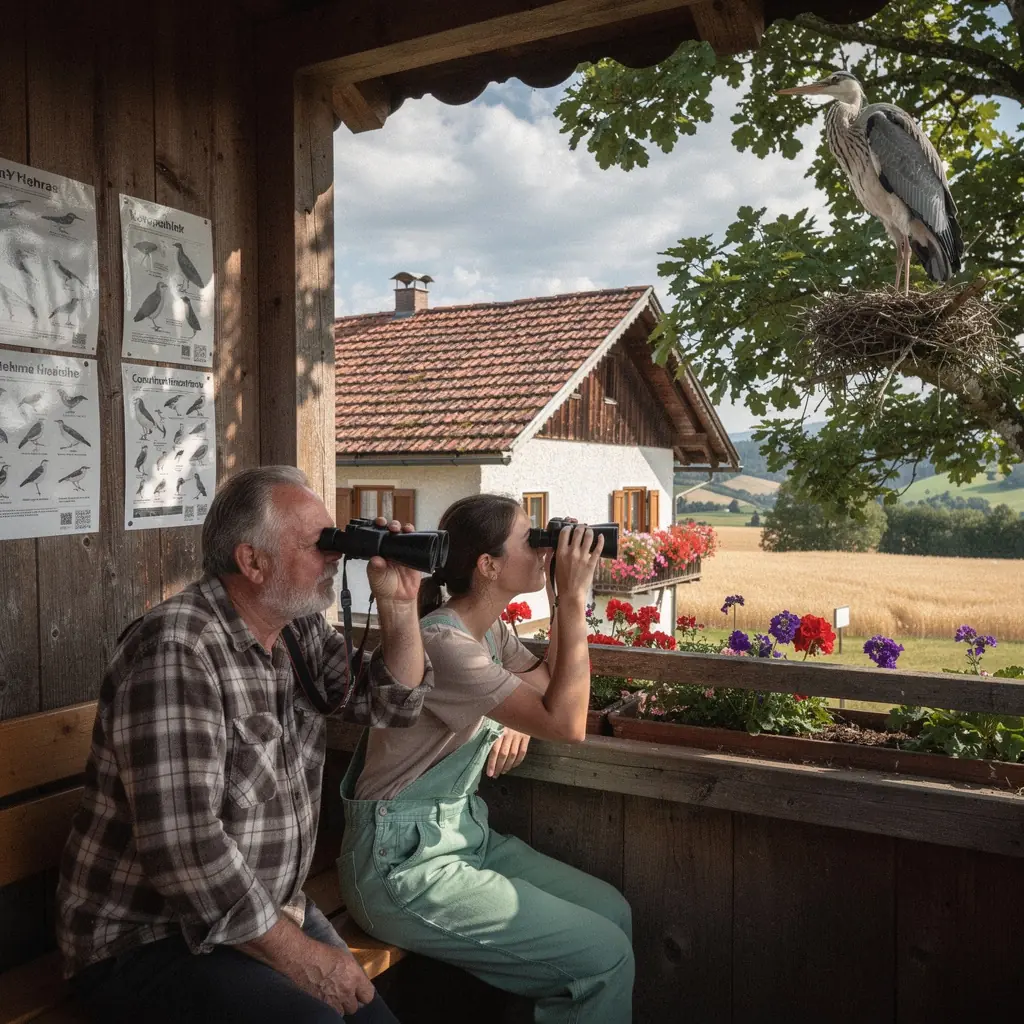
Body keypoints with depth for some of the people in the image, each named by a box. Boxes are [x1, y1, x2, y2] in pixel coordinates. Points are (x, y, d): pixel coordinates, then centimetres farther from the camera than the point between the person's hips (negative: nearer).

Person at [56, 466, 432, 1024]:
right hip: (144, 939, -7)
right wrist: (300, 957, -20)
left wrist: (399, 602, -5)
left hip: (274, 910, 8)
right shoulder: (176, 649, -23)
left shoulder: (301, 631, 3)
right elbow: (183, 843, -28)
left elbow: (391, 702, 11)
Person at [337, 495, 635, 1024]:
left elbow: (552, 686, 18)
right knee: (605, 956, -10)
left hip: (463, 831, 9)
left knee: (613, 912, 5)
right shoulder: (442, 643, -25)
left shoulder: (491, 629, 4)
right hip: (404, 863, -9)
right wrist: (573, 600, -23)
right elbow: (567, 724, -26)